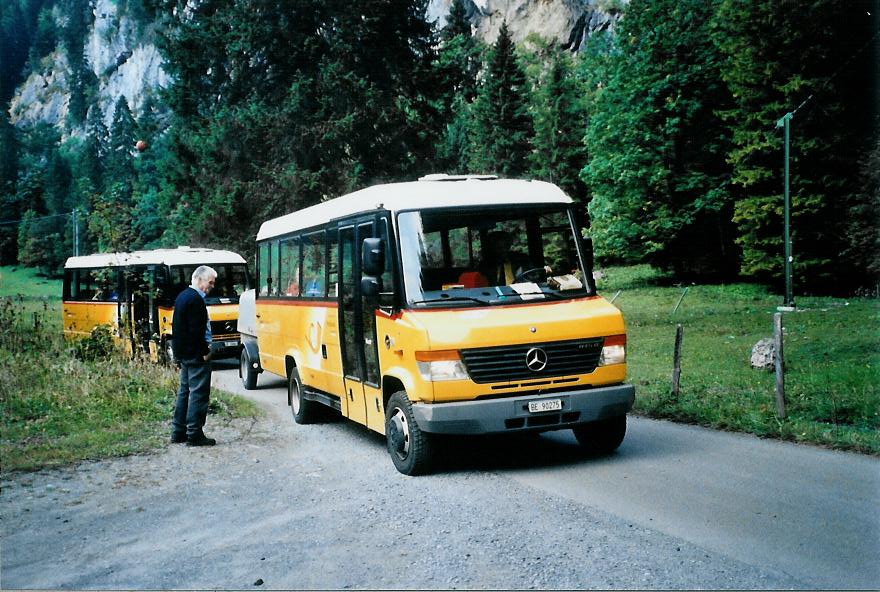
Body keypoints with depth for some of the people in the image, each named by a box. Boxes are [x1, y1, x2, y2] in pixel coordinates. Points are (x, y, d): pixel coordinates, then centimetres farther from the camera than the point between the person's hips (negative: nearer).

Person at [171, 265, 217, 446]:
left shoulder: (183, 296, 14)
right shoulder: (195, 299, -17)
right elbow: (196, 330, -22)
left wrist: (180, 350, 19)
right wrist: (205, 351, -14)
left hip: (183, 353, 10)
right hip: (196, 354, -10)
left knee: (185, 391, 15)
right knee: (199, 393, -5)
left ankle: (178, 432, 19)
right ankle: (194, 434, -4)